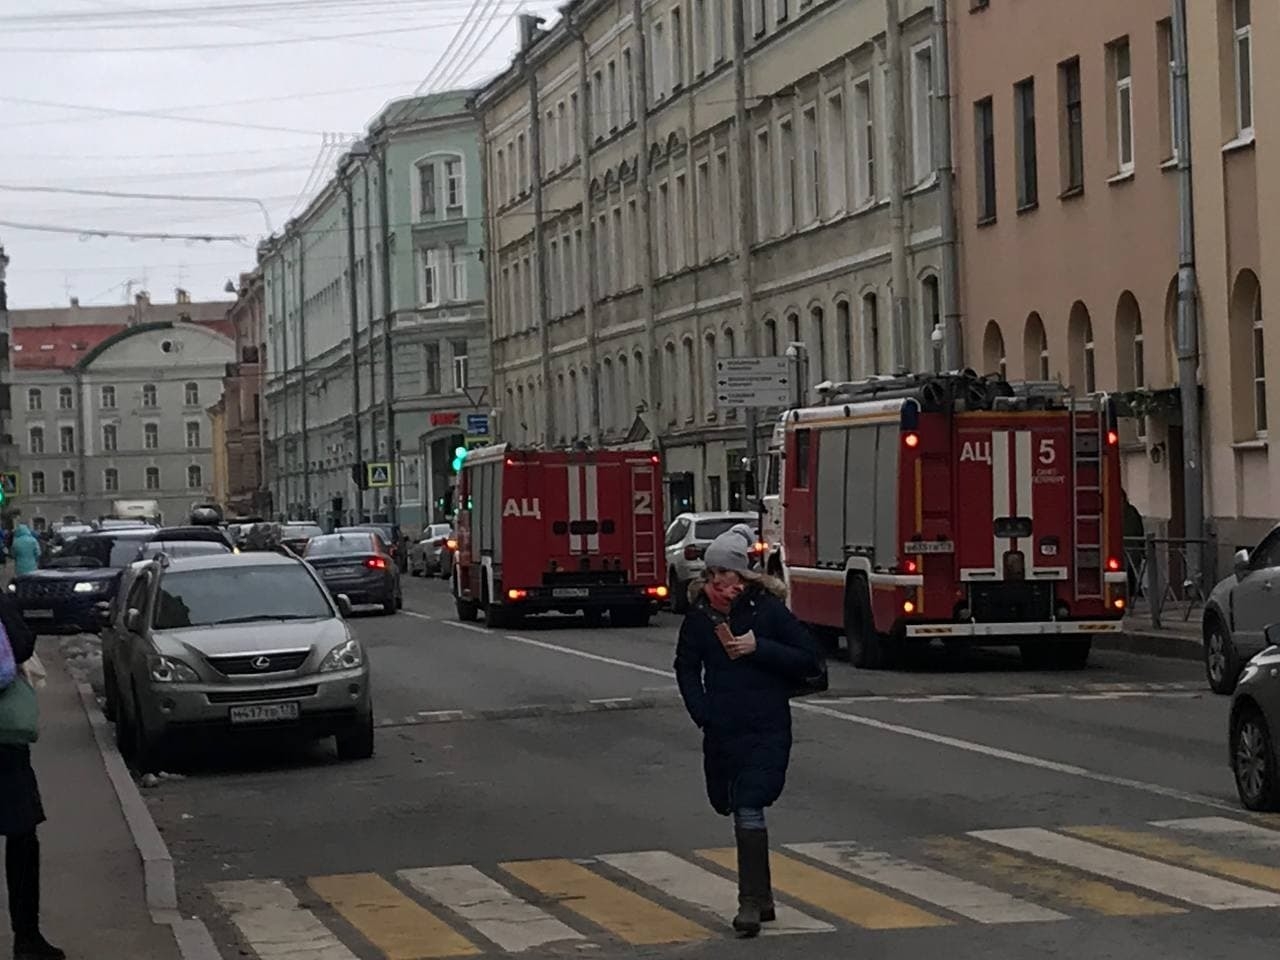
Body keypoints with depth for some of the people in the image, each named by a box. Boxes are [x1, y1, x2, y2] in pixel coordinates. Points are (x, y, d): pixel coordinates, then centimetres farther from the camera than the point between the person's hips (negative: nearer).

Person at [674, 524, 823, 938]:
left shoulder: (768, 609, -8)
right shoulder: (699, 614, 1)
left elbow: (810, 659, -7)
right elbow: (686, 668, 11)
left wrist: (760, 648, -18)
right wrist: (702, 713, -3)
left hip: (766, 730, -5)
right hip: (721, 731, 5)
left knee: (749, 810, -15)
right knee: (732, 807, 14)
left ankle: (751, 903, -10)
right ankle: (761, 897, 30)